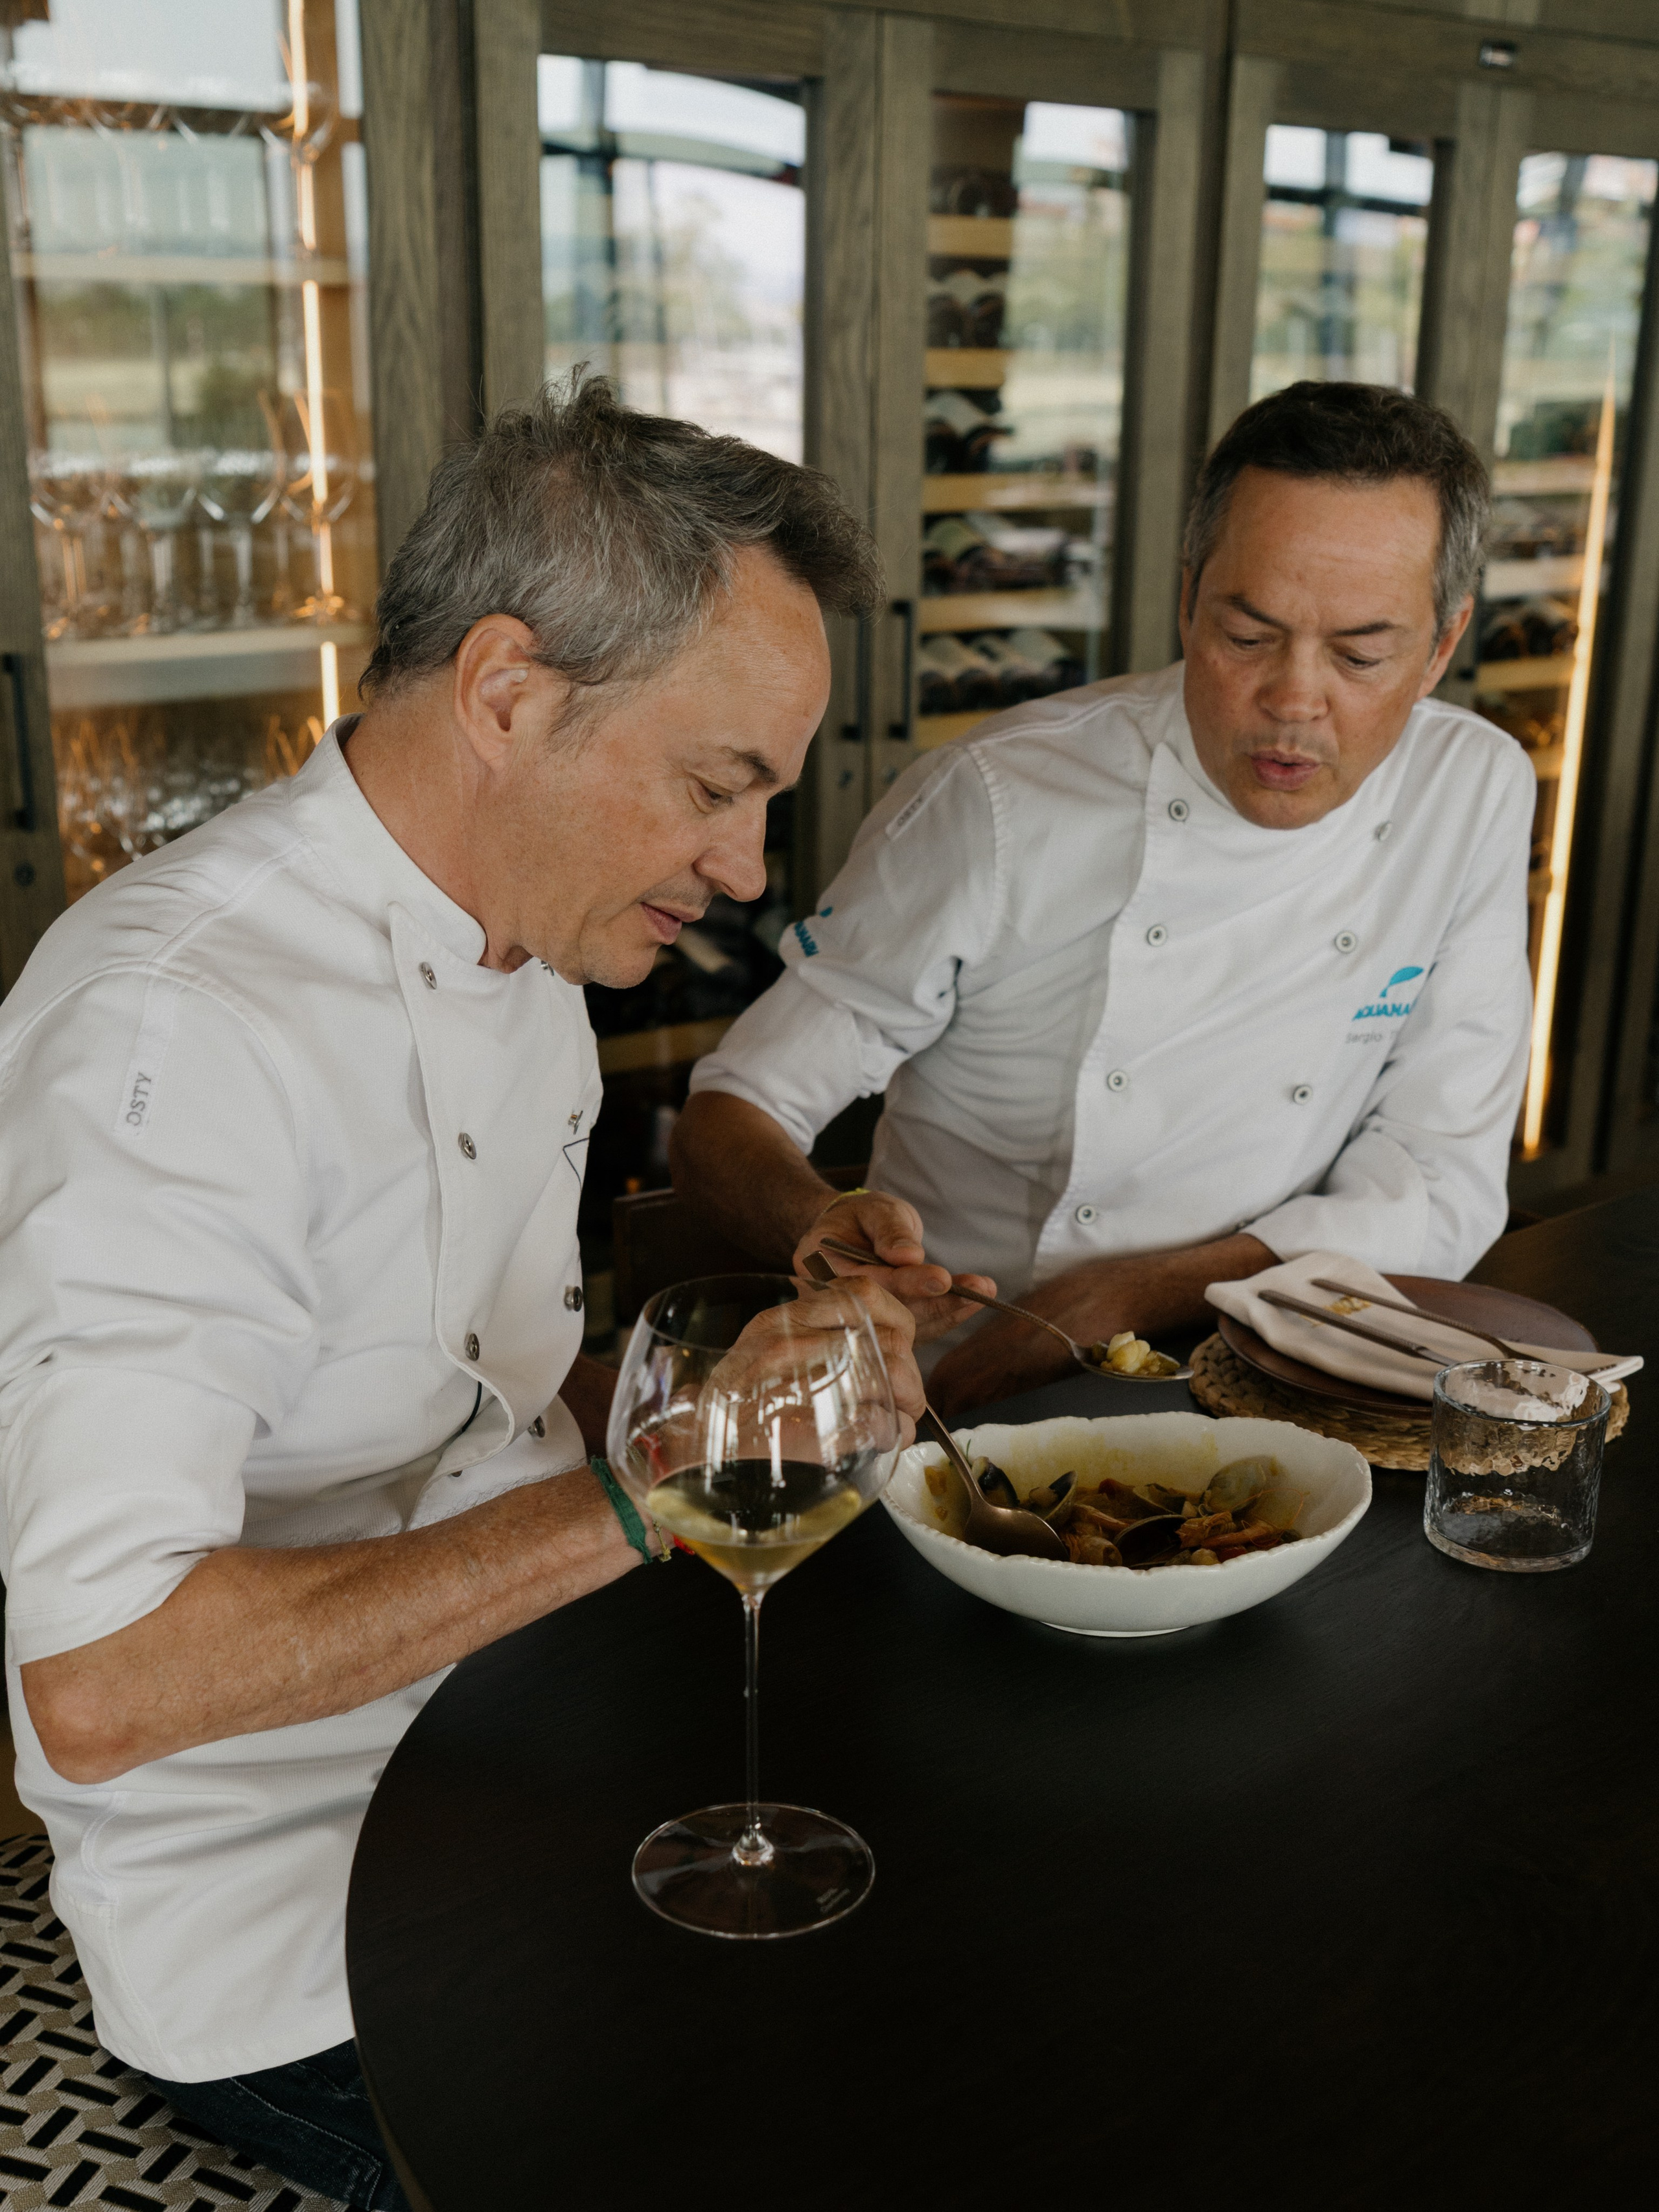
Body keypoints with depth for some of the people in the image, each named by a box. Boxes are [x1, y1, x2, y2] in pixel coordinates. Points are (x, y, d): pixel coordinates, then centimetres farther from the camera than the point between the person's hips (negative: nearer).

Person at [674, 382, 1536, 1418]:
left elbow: (1440, 1198, -3)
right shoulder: (998, 800, -13)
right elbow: (729, 1117, -6)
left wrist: (1115, 1303, -17)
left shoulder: (1479, 795, -2)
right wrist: (821, 1221, -31)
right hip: (953, 1389, -5)